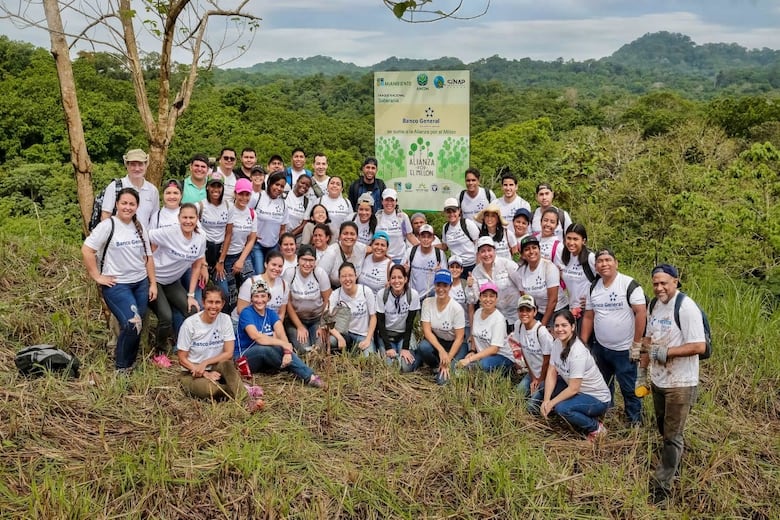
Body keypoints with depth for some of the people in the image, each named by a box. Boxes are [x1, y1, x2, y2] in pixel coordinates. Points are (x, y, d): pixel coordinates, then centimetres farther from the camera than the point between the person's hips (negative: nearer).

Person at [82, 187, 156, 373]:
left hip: (141, 283, 6)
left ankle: (129, 363, 23)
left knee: (135, 327, 6)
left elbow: (148, 257, 14)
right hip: (117, 285, -6)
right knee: (132, 324, -17)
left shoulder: (139, 227, 11)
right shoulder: (108, 225, -8)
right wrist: (97, 277, -12)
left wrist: (153, 283, 10)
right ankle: (121, 367, 1)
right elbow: (86, 250, -13)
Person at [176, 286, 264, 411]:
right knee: (210, 389, -35)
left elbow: (229, 353, -6)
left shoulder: (225, 319, -5)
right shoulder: (190, 323, -12)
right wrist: (205, 373, -20)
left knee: (225, 363, -33)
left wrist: (205, 363, -19)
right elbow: (182, 359, -8)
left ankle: (246, 397, -40)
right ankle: (244, 391, -18)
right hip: (191, 373, -2)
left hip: (215, 370, 2)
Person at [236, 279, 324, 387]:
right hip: (243, 357, -5)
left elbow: (281, 334, -13)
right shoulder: (246, 313, -12)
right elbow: (257, 337, -27)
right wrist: (283, 344, -30)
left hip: (263, 361, 5)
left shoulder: (271, 313, 5)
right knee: (267, 349, -34)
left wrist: (287, 351, -33)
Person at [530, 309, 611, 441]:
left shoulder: (578, 352, -30)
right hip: (574, 388, 9)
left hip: (597, 398, -9)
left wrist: (551, 403, -19)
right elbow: (551, 374, -5)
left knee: (562, 408, -31)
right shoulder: (557, 343, -6)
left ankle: (596, 428, -5)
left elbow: (573, 389, -27)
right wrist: (546, 400, -16)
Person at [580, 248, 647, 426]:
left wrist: (637, 343, -16)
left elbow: (641, 313, -17)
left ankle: (635, 419, 26)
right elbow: (588, 317, 9)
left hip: (624, 349, -6)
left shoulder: (629, 284, -16)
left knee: (629, 387, 6)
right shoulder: (593, 288, 2)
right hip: (600, 347, 6)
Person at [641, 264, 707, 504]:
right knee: (663, 430, 20)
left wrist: (666, 352, -25)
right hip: (658, 381, 8)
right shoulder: (654, 305, 6)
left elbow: (699, 346, -23)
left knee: (672, 436, 1)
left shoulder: (686, 307, -18)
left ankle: (661, 486, 7)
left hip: (680, 384, -7)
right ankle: (674, 464, 40)